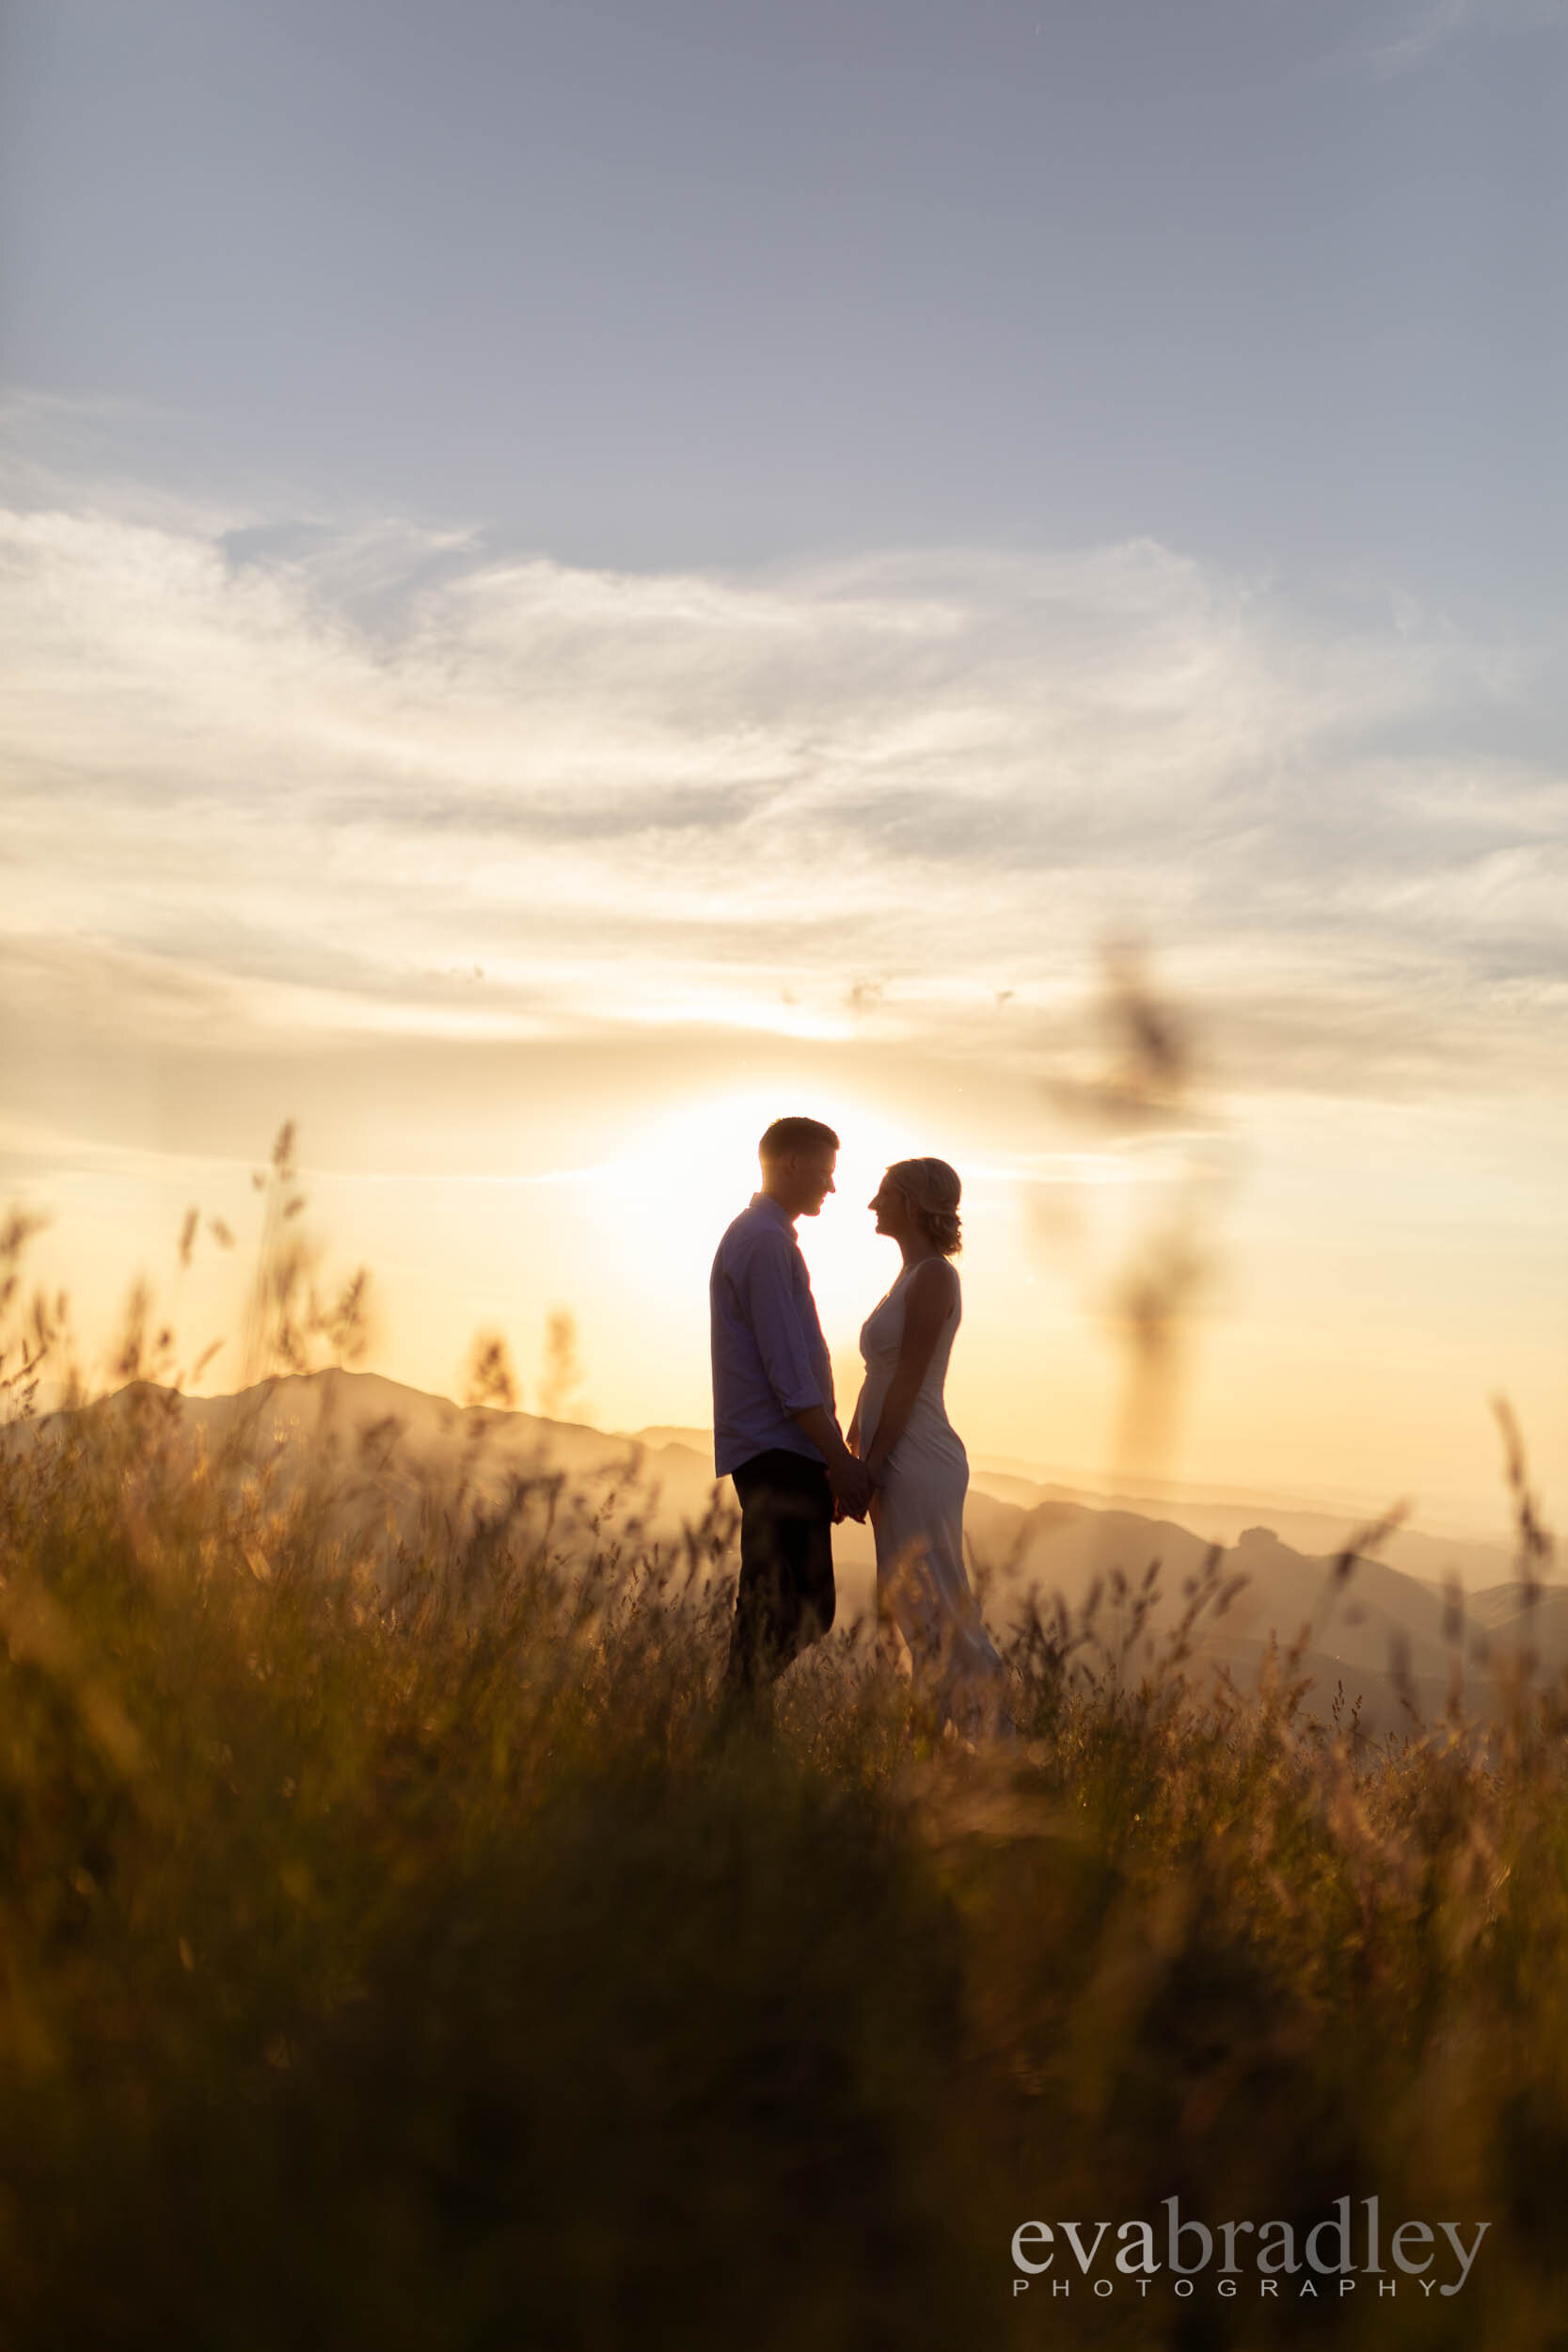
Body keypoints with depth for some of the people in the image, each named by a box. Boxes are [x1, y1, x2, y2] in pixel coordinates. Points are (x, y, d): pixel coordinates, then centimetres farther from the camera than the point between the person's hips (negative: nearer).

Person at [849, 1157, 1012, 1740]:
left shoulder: (934, 1275, -11)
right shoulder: (911, 1277, 18)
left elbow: (908, 1380, -16)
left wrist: (869, 1469, -18)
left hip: (919, 1465, -10)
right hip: (899, 1467, 10)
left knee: (938, 1612, -8)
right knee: (915, 1613, 11)